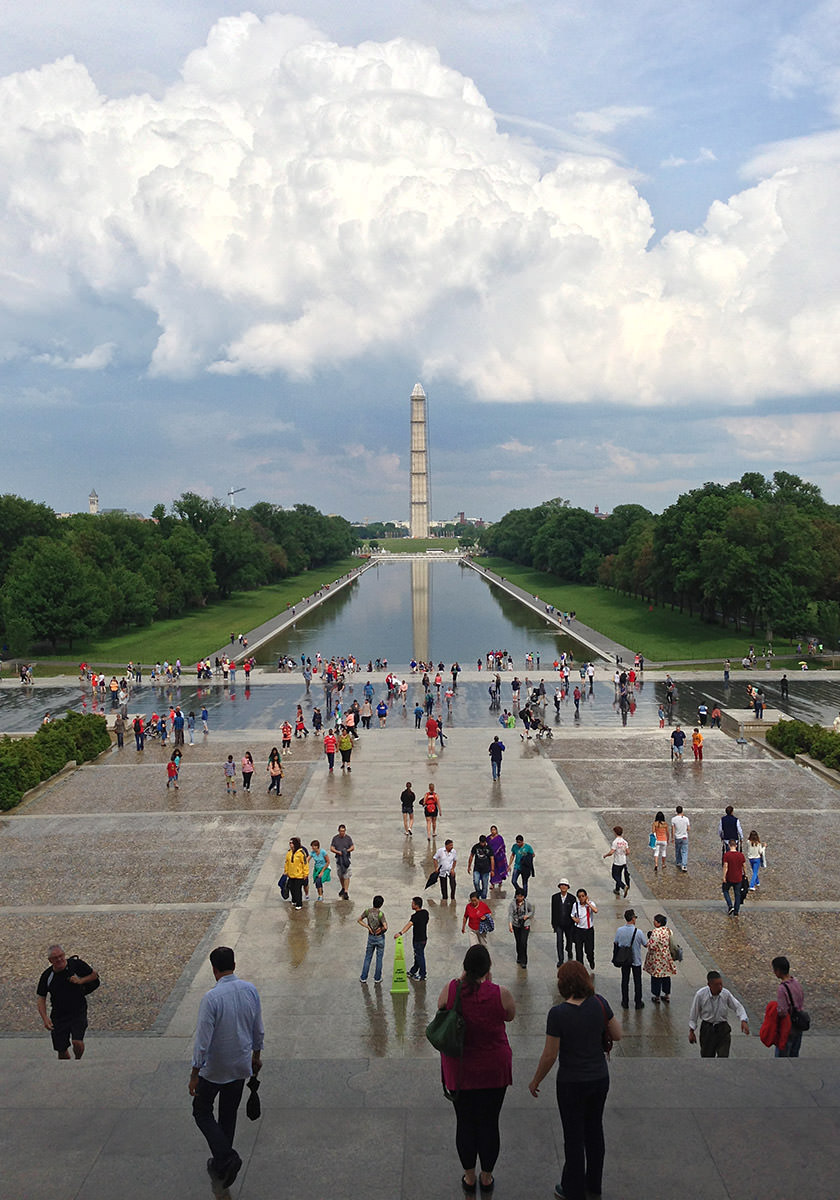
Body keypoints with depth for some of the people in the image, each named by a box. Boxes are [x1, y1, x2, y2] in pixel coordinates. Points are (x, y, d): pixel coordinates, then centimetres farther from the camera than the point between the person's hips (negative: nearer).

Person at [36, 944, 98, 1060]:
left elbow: (94, 975, 5)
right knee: (61, 1050, 4)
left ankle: (77, 1060, 13)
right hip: (58, 1015, 2)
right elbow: (41, 998, 2)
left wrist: (81, 981, -13)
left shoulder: (76, 964, -10)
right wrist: (45, 1019, -10)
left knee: (78, 1042, -19)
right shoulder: (47, 975, -5)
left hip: (78, 1012, -2)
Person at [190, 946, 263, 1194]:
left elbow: (203, 1039, -21)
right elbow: (258, 1029, 4)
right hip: (241, 1065, 6)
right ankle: (222, 1166, 32)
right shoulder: (250, 990, -8)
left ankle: (225, 1157, -2)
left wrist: (195, 1073, -10)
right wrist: (256, 1056, 19)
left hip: (214, 1070, -5)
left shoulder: (211, 997, -26)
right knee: (229, 1114, 21)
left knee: (202, 1111, 14)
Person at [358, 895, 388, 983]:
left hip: (371, 937, 3)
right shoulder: (380, 914, -24)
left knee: (368, 957, 16)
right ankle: (377, 978, 21)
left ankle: (363, 978, 20)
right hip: (380, 937, -3)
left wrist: (368, 927, -1)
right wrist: (383, 929, -7)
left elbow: (359, 920, 0)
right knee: (379, 958, 12)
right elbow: (385, 927, -29)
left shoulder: (367, 911, -10)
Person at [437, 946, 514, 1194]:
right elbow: (510, 1016, 2)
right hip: (493, 1070, -1)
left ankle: (469, 1177, 30)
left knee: (464, 1123, 16)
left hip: (459, 1069, 1)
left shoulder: (450, 990, -14)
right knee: (489, 1123, 15)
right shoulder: (500, 994, -18)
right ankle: (486, 1178, 29)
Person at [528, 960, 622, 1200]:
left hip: (572, 1083, -4)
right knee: (594, 1130, 21)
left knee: (574, 1136, 12)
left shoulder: (558, 1014, -23)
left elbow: (549, 1056, -17)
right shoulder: (599, 1003, -11)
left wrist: (535, 1081, -2)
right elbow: (617, 1035, -2)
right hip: (600, 1079, 4)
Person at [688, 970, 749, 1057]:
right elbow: (694, 1014, -5)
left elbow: (738, 1007, -1)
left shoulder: (726, 993, -14)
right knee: (707, 1056, 10)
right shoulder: (700, 995, -17)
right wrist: (691, 1032, 2)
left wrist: (743, 1021, -17)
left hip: (722, 1028, 1)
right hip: (707, 1028, -1)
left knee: (723, 1056, -7)